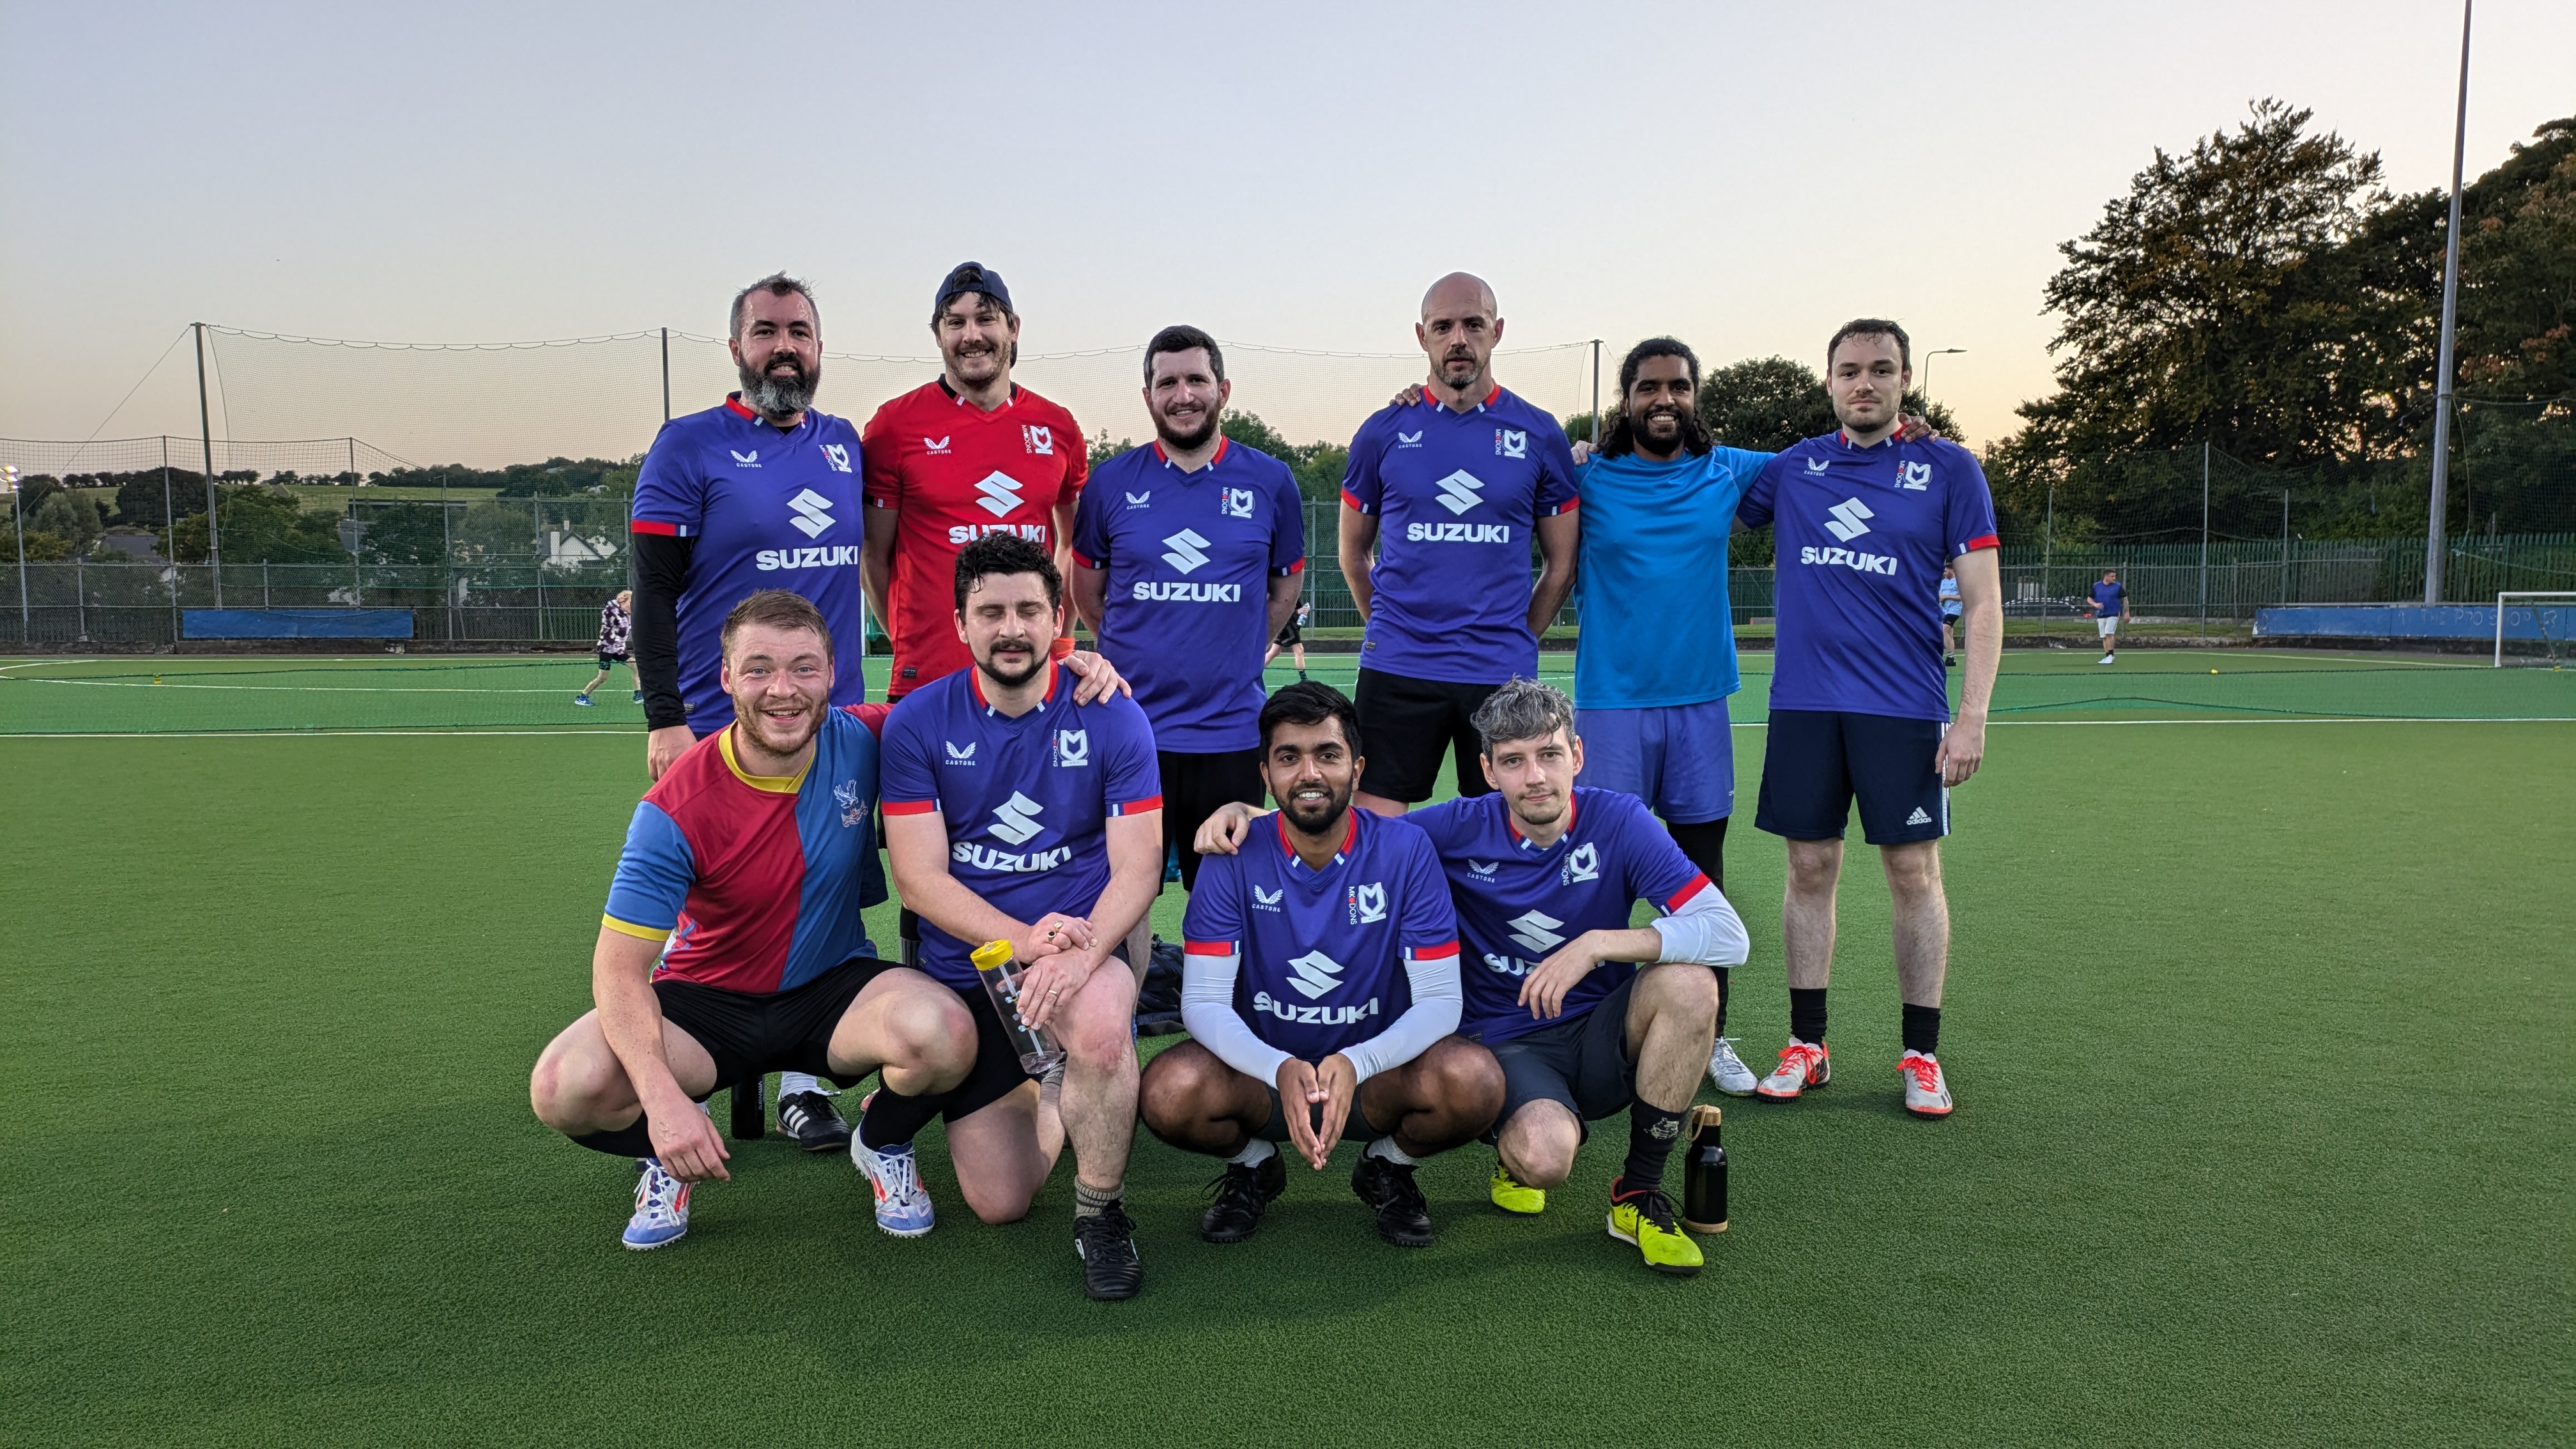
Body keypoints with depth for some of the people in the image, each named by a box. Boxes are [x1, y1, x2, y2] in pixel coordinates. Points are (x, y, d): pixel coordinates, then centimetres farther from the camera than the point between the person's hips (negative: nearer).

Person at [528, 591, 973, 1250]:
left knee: (944, 1033, -32)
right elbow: (619, 968, -19)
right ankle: (668, 1158, 9)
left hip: (837, 986, 1)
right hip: (707, 1000, -1)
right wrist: (663, 1097, -35)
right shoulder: (676, 810, -20)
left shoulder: (862, 739, -13)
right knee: (565, 1088, -28)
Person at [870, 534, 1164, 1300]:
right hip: (965, 968, 1)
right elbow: (920, 878, -8)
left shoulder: (1111, 717, -5)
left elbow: (1137, 869, -8)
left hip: (1082, 947, 0)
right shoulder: (917, 723, -4)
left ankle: (1101, 1213, -10)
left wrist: (1080, 955, -28)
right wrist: (1024, 939, -24)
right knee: (1000, 1203, 0)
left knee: (1100, 1025, -38)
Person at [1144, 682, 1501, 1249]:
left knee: (1474, 1080, -31)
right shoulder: (1234, 859, -11)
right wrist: (1281, 1070, -34)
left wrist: (1356, 1065, -34)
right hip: (1263, 1070, 0)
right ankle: (1253, 1165, 6)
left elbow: (1439, 1000, -14)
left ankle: (1389, 1167, 5)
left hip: (1377, 1071, 0)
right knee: (1170, 1092, -31)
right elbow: (1204, 1002, -14)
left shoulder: (1405, 851, -12)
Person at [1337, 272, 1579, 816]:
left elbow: (1561, 564, 10)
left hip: (1502, 674, 0)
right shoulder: (1383, 432, 4)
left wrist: (1515, 639, 8)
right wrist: (1392, 629, 11)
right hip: (1396, 670, 0)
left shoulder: (1539, 434, 4)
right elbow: (1354, 553, 14)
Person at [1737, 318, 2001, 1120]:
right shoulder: (1793, 468, 8)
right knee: (1810, 868, 6)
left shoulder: (1949, 468, 1)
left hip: (1905, 707, -2)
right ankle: (1806, 1045, 16)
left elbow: (1983, 600, -2)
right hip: (1804, 701, 2)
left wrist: (1972, 713, -11)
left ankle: (1922, 1056, 14)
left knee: (1914, 872, 2)